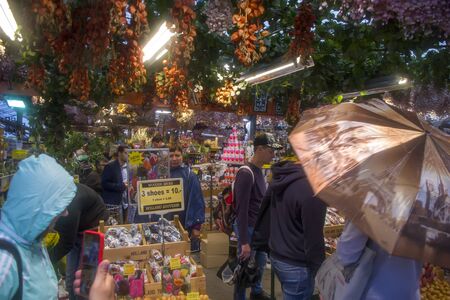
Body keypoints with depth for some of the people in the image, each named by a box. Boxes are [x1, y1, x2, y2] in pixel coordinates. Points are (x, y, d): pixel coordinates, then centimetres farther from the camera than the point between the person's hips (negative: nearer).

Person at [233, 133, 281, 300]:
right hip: (248, 228, -9)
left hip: (260, 227, 9)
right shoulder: (246, 173, -23)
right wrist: (244, 241, -23)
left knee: (261, 262, 23)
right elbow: (242, 210, -24)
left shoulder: (260, 171, 5)